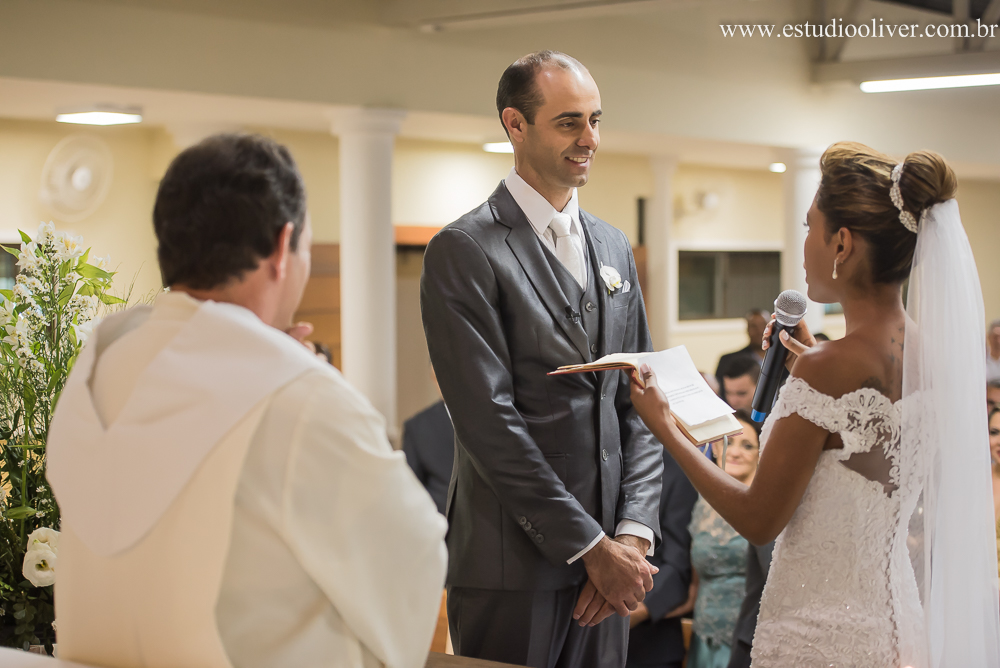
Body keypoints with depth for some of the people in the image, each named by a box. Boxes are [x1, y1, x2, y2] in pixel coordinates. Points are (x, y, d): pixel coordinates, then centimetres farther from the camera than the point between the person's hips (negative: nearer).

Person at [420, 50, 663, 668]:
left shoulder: (614, 247, 12)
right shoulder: (463, 252, -9)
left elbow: (637, 403, 12)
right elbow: (490, 424, -15)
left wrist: (633, 532, -2)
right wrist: (592, 546, -14)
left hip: (605, 559, 6)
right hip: (511, 567, -6)